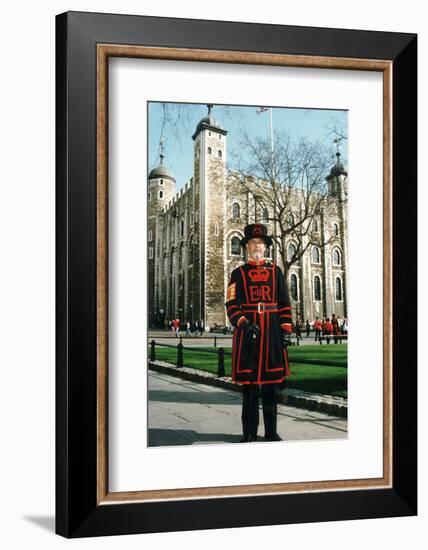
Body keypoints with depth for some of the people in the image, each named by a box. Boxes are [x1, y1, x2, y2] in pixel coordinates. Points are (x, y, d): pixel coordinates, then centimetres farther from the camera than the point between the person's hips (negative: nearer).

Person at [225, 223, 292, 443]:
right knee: (249, 383, 1)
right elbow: (231, 305, -2)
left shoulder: (275, 271, 12)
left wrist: (285, 329, 0)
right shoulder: (238, 273, 6)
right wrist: (244, 324, -18)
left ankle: (271, 431, 14)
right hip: (247, 331, -1)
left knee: (271, 381, 5)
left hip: (271, 331, 2)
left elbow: (284, 303, 9)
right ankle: (249, 432, 11)